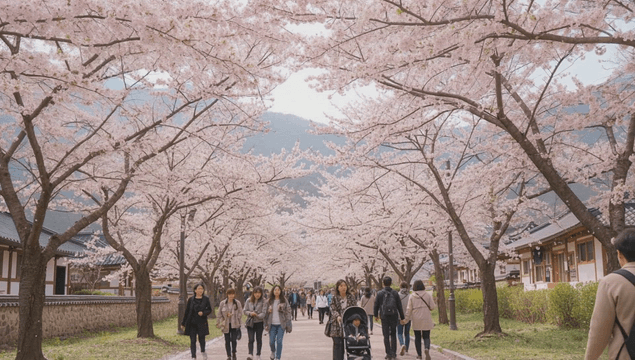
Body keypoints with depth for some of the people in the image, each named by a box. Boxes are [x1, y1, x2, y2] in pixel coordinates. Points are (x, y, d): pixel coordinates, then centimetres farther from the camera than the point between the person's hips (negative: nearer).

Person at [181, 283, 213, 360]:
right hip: (192, 323, 0)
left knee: (202, 339, 6)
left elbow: (209, 310, 5)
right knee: (193, 341, -1)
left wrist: (203, 313, -16)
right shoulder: (191, 299, 2)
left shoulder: (206, 299, 1)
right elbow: (187, 311, 6)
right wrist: (183, 323, 7)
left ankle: (203, 351, 35)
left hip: (202, 323, 0)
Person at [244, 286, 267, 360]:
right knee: (251, 339, -9)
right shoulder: (249, 301, 3)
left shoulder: (263, 301, -6)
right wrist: (250, 313, -16)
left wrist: (257, 315, -27)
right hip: (250, 323, 1)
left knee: (259, 339, 9)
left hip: (259, 323, -1)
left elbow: (264, 313, -11)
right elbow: (245, 311, 5)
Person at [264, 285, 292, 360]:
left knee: (279, 342, -6)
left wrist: (288, 325, -6)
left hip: (281, 324, -2)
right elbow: (266, 313, 11)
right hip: (272, 324, 2)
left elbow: (288, 312, 1)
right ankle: (273, 352, 32)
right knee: (271, 342, 1)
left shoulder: (284, 301, 1)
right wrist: (266, 324, 5)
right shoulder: (270, 301, 7)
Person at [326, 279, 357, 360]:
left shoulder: (351, 297, 9)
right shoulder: (334, 298, 5)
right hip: (337, 326, -1)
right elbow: (333, 310, -3)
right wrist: (337, 316, -22)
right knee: (338, 344, -3)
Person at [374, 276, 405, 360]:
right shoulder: (395, 293, -1)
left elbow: (376, 305, 1)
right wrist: (402, 317, 9)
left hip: (384, 317, -1)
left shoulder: (379, 294, -4)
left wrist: (376, 315, 18)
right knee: (393, 335, 13)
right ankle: (394, 353, 9)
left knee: (386, 336, 5)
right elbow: (399, 306, 1)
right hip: (394, 316, 1)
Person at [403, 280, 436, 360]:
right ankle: (427, 349, -23)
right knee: (426, 337, 5)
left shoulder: (412, 296, -1)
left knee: (417, 337, 11)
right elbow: (432, 307, -3)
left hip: (416, 320, 0)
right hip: (426, 320, 0)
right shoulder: (428, 295, -2)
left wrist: (406, 319, 4)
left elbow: (409, 309, -2)